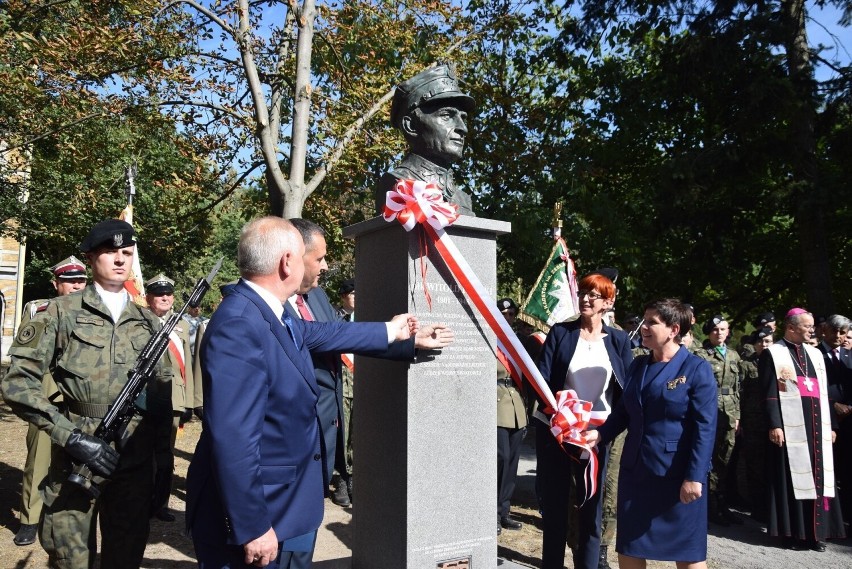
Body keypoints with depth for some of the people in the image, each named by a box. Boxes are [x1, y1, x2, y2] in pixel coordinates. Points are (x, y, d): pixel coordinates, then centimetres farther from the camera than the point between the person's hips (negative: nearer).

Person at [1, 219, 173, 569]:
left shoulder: (148, 322, 8)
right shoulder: (62, 312, -2)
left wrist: (163, 454, 8)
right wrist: (71, 436, -15)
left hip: (137, 463, 3)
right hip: (75, 461, -2)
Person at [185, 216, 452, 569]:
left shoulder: (271, 314, 1)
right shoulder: (239, 326, -28)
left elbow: (324, 333, 17)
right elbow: (233, 439, -30)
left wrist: (392, 331, 27)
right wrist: (253, 527, -24)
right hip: (257, 518, -9)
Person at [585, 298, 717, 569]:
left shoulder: (697, 369, -9)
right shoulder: (638, 365, 8)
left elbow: (705, 427, -14)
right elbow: (623, 411, 12)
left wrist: (695, 477, -18)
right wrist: (600, 434, -4)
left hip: (677, 474, -5)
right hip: (635, 469, 6)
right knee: (628, 546, 14)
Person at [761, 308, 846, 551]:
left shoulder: (815, 354, 16)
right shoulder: (773, 354, -3)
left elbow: (824, 392, 17)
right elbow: (770, 394, -9)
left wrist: (831, 425, 12)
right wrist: (774, 425, -17)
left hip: (816, 426, 6)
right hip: (790, 427, -6)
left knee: (816, 477, 8)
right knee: (791, 478, 0)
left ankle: (814, 530, 17)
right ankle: (792, 532, 8)